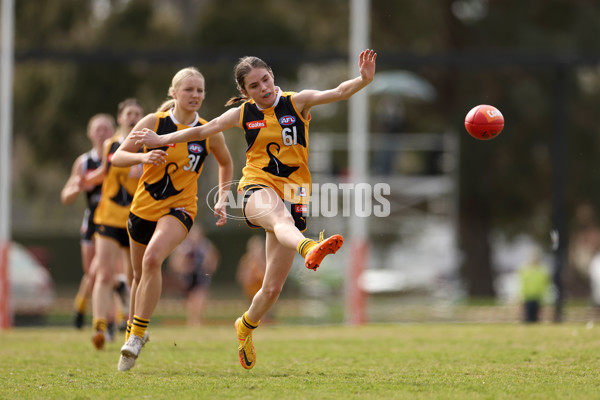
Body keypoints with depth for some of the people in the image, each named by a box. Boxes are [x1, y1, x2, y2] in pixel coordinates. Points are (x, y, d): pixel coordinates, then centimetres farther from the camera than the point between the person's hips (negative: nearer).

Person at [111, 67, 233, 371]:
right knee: (139, 274, 15)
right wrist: (143, 156, -25)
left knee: (152, 258, -28)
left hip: (179, 209, -2)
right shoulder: (153, 122, -7)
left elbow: (226, 164, 16)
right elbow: (117, 157, -6)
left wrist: (222, 199, 6)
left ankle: (138, 334, -22)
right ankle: (131, 333, 38)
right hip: (143, 208, 2)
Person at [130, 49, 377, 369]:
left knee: (273, 288, 2)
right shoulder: (243, 114, 7)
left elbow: (337, 93, -13)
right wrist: (161, 140, 20)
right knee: (281, 217, -42)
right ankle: (309, 248, -76)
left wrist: (363, 80, -32)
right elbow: (202, 130, 19)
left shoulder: (297, 102, 2)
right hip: (257, 189, -1)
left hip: (293, 195, 1)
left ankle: (246, 326, 33)